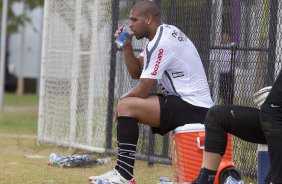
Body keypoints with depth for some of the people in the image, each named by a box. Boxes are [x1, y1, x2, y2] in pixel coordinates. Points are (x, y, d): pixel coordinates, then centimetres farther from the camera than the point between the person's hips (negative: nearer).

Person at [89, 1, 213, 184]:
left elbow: (143, 90, -15)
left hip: (192, 109, -11)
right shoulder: (166, 33, 14)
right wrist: (127, 46, 4)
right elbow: (137, 72, 18)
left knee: (127, 106, -18)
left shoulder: (160, 43, -16)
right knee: (129, 103, 17)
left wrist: (121, 100, 3)